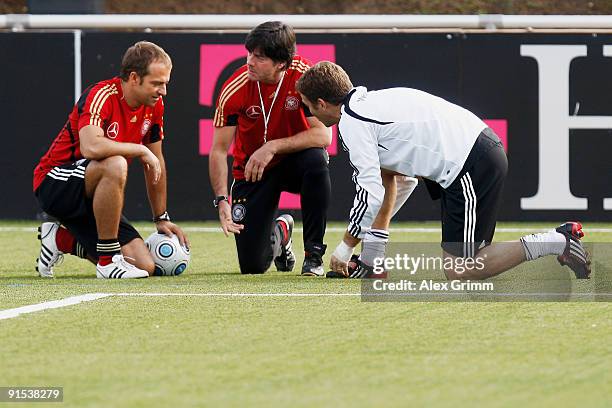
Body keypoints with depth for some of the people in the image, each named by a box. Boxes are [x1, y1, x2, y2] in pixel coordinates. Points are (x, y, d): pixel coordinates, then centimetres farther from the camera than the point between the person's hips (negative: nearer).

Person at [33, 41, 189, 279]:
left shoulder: (154, 105, 1)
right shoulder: (102, 96, -22)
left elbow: (155, 161, 13)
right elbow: (91, 147, -40)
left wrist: (161, 219, 16)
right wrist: (140, 150, -27)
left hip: (92, 198, 8)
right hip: (54, 184, -8)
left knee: (146, 267, -6)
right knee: (115, 165, -38)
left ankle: (63, 239, 15)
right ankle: (108, 259, -25)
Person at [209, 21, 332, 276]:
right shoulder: (235, 89, -20)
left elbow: (323, 135, -24)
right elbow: (219, 150, -13)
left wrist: (272, 147, -32)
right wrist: (222, 200, -24)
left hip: (295, 161, 0)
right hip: (251, 168, 1)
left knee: (316, 160, -38)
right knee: (252, 264, -8)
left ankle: (314, 254, -21)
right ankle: (279, 232, 32)